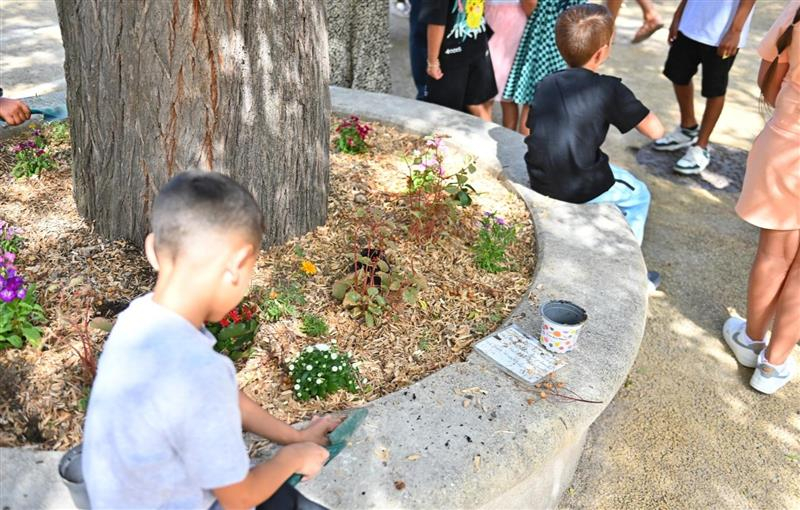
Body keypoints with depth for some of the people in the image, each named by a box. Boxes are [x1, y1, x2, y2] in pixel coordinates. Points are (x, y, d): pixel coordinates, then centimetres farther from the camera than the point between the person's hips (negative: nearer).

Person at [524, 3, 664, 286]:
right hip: (581, 189, -6)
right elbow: (656, 131, -5)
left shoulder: (547, 83, 7)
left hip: (540, 182, 6)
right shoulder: (609, 89, -9)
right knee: (638, 195, 24)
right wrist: (629, 105, 12)